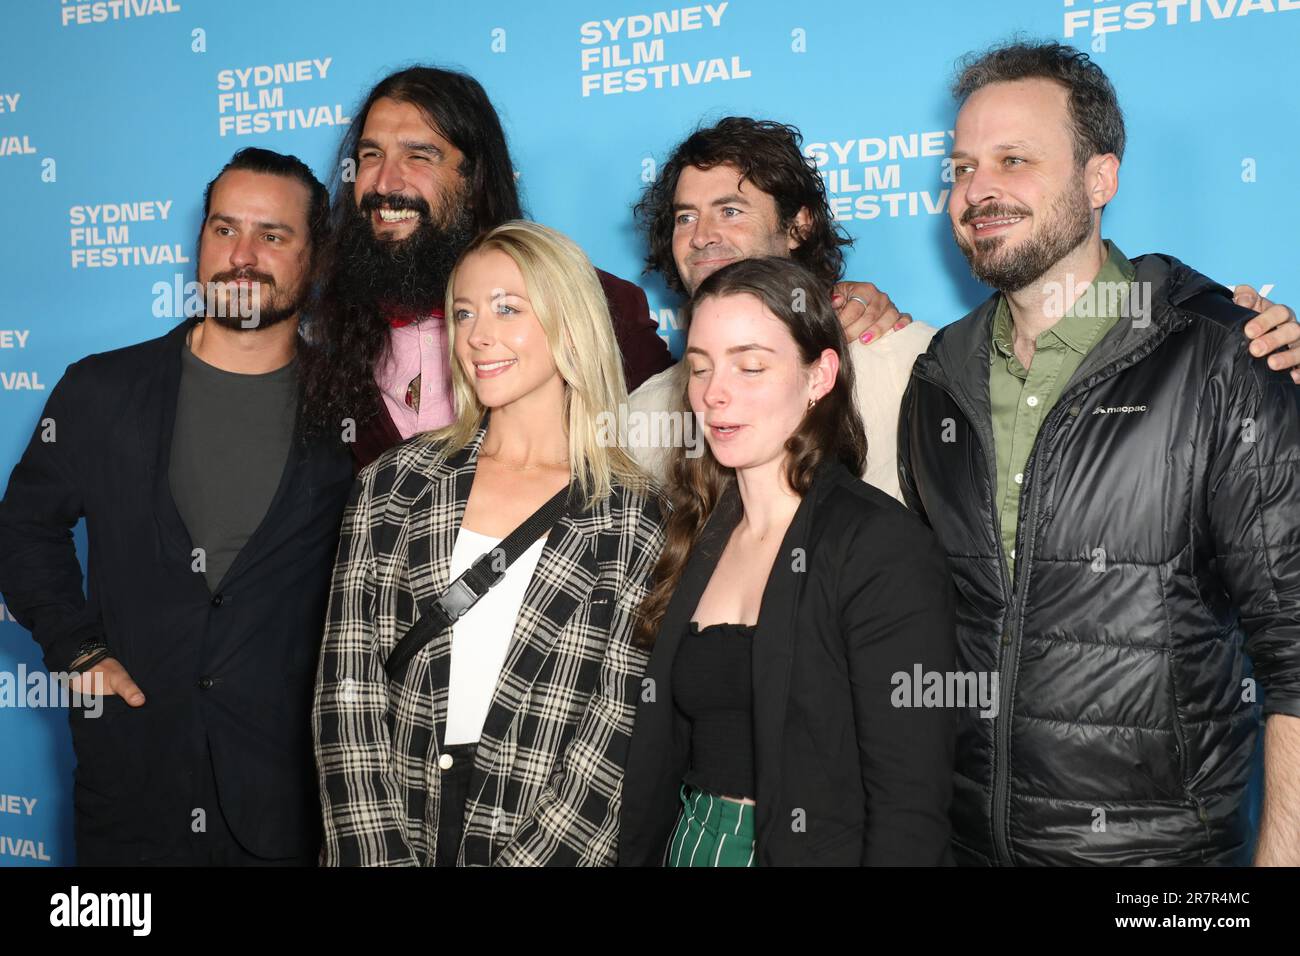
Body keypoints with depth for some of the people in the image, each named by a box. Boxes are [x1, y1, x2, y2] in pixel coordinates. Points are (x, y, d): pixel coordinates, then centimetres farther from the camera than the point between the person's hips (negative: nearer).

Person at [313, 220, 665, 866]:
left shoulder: (634, 517, -5)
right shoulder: (394, 485, 1)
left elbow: (618, 730, -9)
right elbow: (347, 683, -4)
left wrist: (527, 857, -17)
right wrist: (377, 855, -12)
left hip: (549, 842, -1)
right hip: (395, 839, 1)